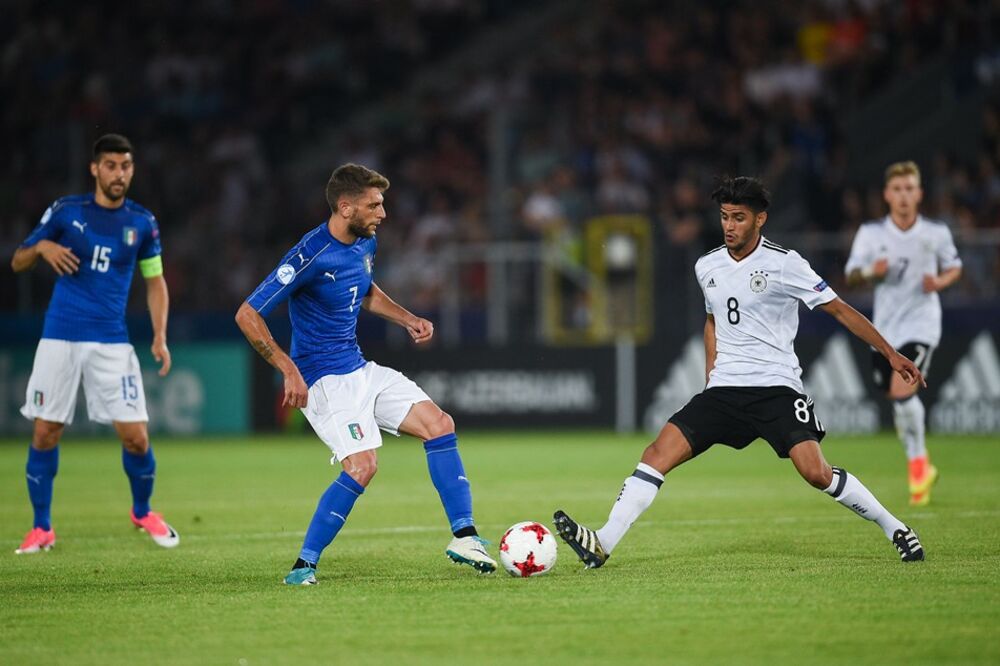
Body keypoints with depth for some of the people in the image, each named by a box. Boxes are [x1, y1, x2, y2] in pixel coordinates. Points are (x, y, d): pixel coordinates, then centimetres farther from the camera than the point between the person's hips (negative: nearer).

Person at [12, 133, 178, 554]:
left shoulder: (142, 222, 4)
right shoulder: (65, 212, 1)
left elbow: (155, 281, 14)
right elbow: (17, 263, 8)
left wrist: (160, 336, 2)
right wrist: (41, 246, -14)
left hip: (112, 342, 0)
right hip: (60, 339, 0)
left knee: (135, 436, -6)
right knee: (45, 434, -1)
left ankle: (143, 512, 21)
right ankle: (41, 528, 14)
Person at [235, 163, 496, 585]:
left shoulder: (364, 243, 4)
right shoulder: (311, 255, -22)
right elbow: (248, 315, -21)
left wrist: (409, 320, 11)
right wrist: (289, 370, -27)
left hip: (360, 369, 9)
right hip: (325, 380, -9)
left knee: (439, 424, 0)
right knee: (362, 466, -22)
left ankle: (463, 536, 5)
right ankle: (304, 565, -11)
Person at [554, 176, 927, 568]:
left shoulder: (783, 264, -6)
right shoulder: (707, 268, 10)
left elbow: (839, 309, -2)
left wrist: (890, 354, -4)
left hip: (776, 386, -5)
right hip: (724, 390, 5)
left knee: (816, 472, -19)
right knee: (659, 452, -11)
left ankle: (893, 528, 2)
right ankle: (602, 545, -15)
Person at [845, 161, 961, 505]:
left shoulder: (936, 233, -2)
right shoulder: (870, 233, -1)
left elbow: (954, 267, 13)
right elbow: (850, 277, 5)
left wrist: (941, 281, -8)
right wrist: (870, 272, -16)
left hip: (921, 324, -3)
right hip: (885, 326, 3)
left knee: (902, 392, -21)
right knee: (899, 401, 9)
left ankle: (917, 462, -1)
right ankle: (922, 469, 30)